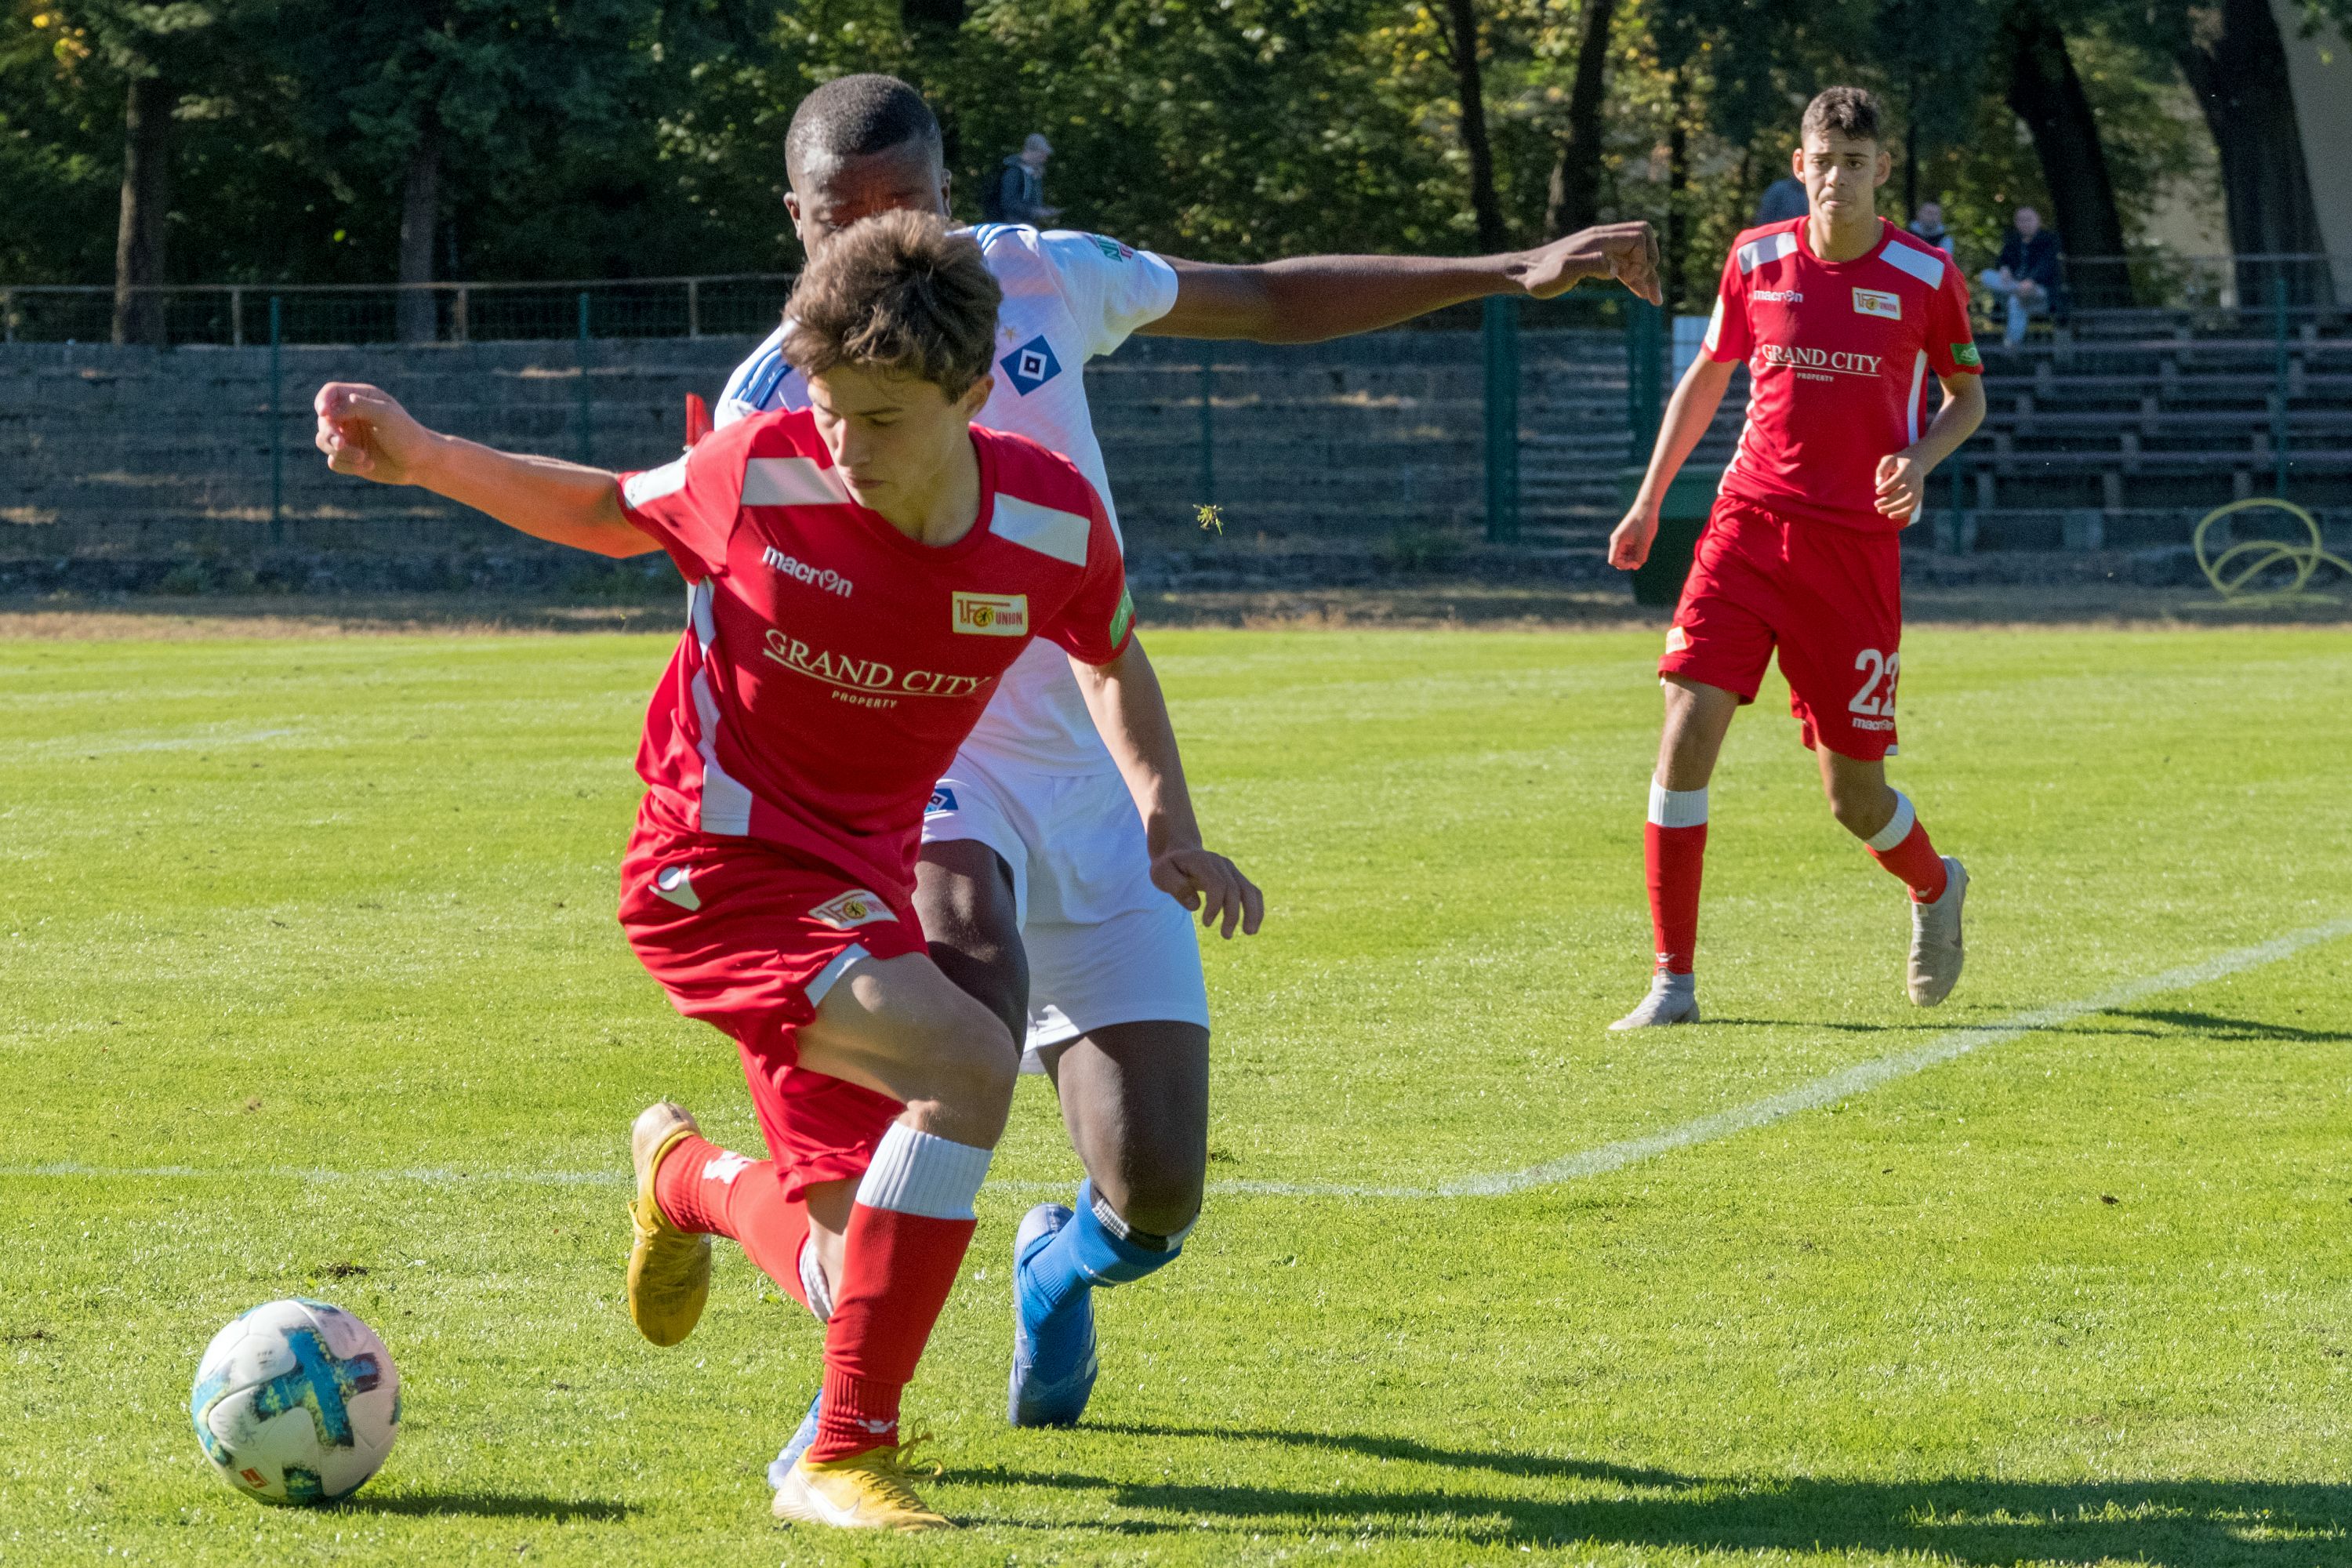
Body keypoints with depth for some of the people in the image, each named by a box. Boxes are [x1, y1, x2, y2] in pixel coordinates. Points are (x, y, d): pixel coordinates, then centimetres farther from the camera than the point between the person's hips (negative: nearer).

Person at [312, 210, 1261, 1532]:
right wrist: (424, 458, -6)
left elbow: (1114, 659, 13)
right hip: (719, 870, -5)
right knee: (968, 1062, -30)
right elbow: (613, 513, 6)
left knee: (863, 1283, 3)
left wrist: (1172, 828, 0)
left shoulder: (1054, 521, -9)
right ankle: (845, 1458, -20)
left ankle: (689, 1177, 40)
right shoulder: (761, 477, -17)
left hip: (861, 882, 5)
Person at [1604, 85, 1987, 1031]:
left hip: (1856, 544, -2)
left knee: (1853, 794, 1)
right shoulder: (1757, 261, 5)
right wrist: (1649, 501, 19)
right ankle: (1672, 980, -11)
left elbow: (1967, 394, 11)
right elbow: (1707, 377, 19)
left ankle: (1935, 890, 38)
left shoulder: (1924, 276, -1)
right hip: (1749, 522, 2)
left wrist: (1920, 458, -10)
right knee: (1688, 724, -17)